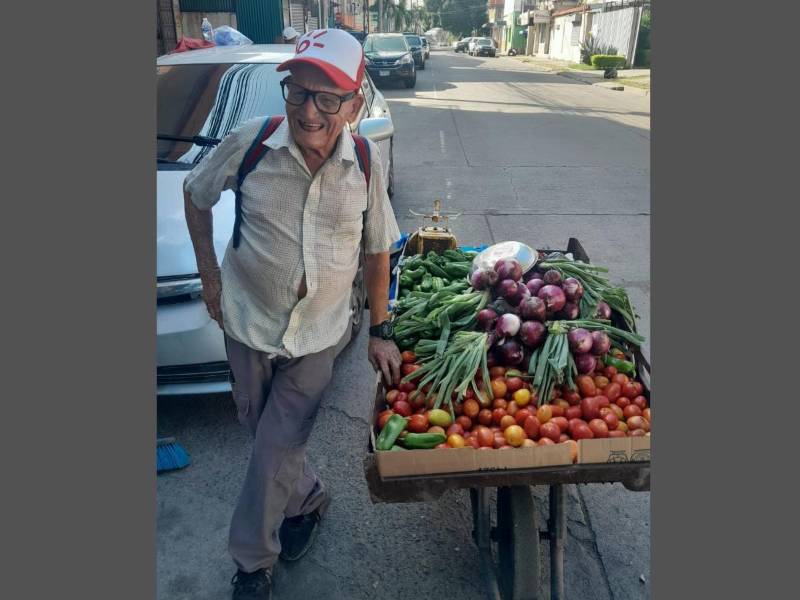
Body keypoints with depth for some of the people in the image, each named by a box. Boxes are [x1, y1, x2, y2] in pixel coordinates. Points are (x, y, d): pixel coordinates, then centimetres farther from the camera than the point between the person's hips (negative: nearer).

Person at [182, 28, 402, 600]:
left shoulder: (366, 162, -12)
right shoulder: (249, 143, -14)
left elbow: (377, 251, 0)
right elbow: (195, 194, 4)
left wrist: (380, 331, 0)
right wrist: (209, 273, -1)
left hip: (317, 335, -1)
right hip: (248, 321, 2)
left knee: (276, 449, 4)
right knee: (265, 435, 18)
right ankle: (308, 500, 49)